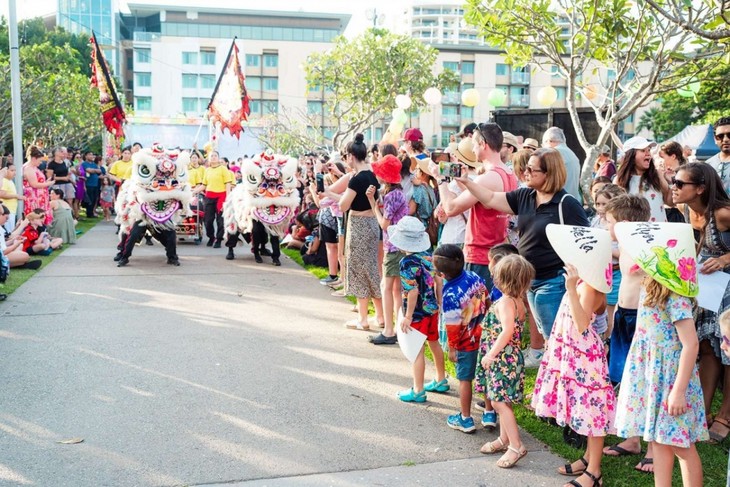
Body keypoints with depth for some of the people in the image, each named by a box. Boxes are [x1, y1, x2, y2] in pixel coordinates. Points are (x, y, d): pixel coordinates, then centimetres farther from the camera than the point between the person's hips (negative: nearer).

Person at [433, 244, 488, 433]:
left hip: (466, 344, -6)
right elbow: (487, 302, 4)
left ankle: (465, 420, 24)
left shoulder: (450, 295, -28)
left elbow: (453, 327, -20)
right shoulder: (474, 277, -10)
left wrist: (452, 349, -6)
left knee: (465, 379, 11)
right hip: (483, 336, 6)